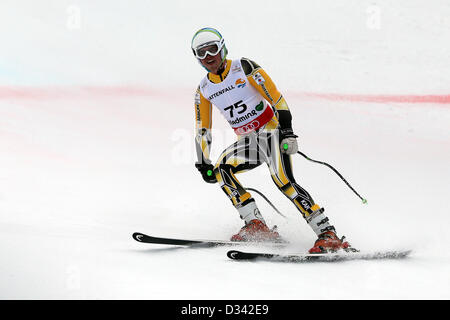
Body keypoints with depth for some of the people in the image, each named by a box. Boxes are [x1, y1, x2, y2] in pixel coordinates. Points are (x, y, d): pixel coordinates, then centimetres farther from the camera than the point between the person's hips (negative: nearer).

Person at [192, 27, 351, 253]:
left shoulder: (243, 67, -10)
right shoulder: (203, 89, 7)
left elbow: (275, 97, -15)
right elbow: (202, 130, 14)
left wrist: (286, 129, -24)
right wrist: (203, 163, 6)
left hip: (271, 129, -6)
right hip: (248, 140, 6)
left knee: (282, 180, -24)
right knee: (220, 169, -19)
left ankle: (328, 234, -27)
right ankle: (256, 225, -17)